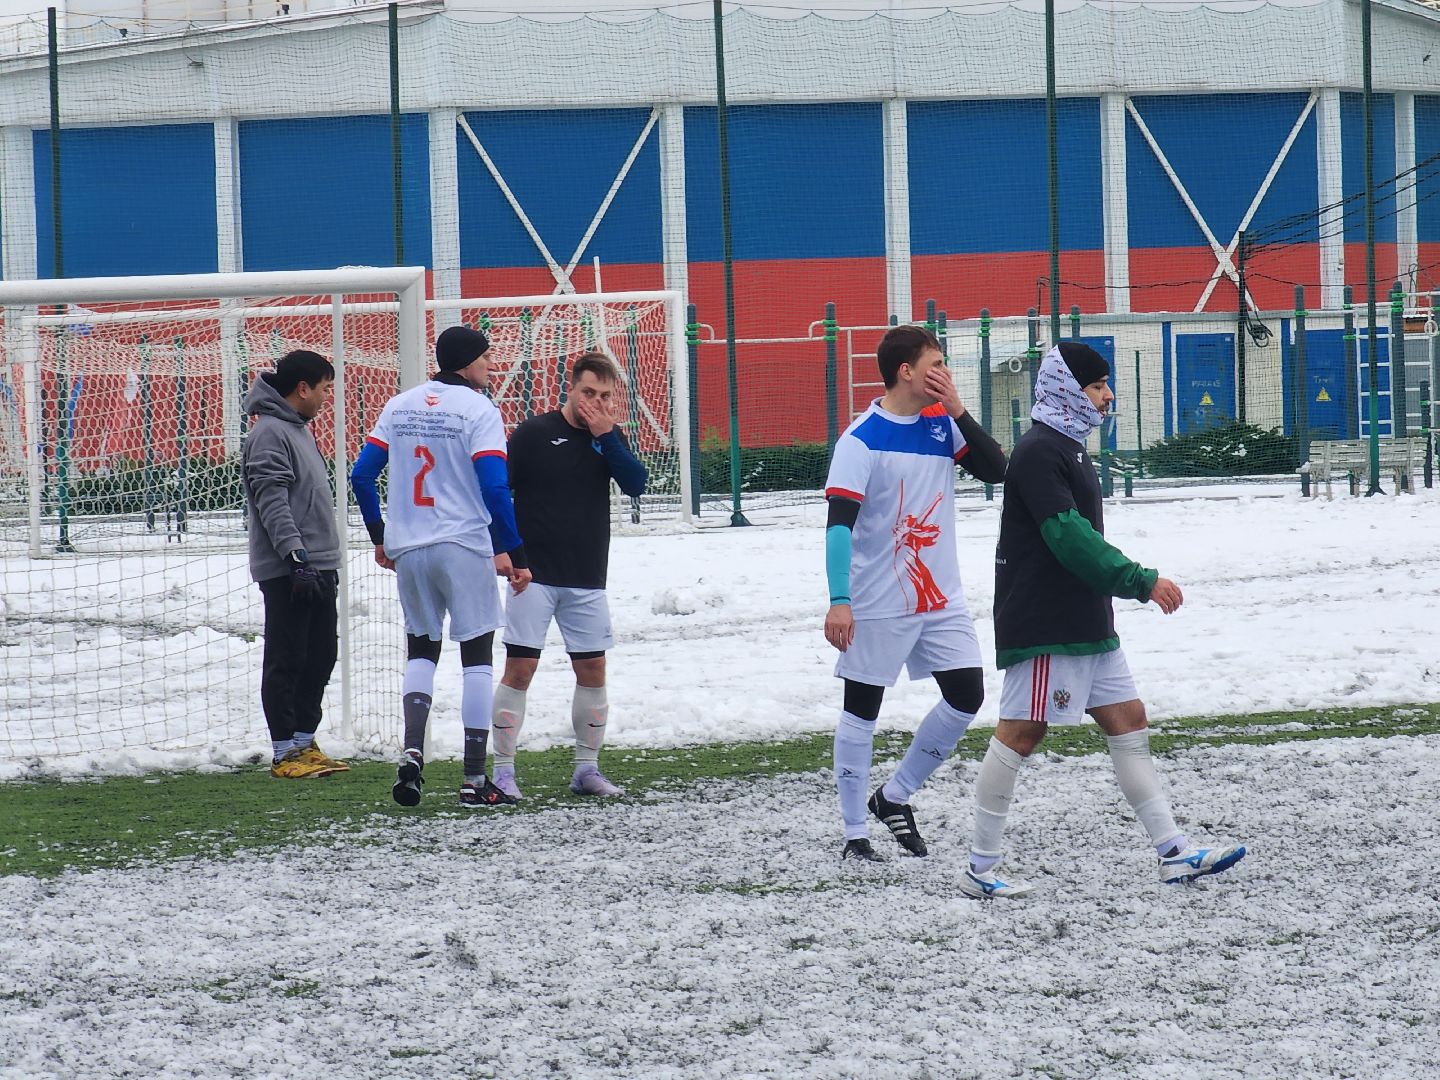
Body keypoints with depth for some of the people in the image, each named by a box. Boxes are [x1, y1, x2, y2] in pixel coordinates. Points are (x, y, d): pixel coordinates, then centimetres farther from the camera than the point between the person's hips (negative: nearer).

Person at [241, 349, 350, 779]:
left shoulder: (299, 430, 20)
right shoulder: (269, 434, -12)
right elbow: (272, 503, -20)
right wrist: (296, 556, -26)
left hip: (318, 566, 10)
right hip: (286, 570, -10)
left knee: (320, 656, 12)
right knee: (286, 660, -6)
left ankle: (305, 742, 19)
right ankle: (284, 753, -3)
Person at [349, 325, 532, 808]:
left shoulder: (399, 406, 8)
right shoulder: (478, 410, -9)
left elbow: (361, 475, 9)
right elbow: (494, 490, -16)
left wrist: (380, 537, 20)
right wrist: (514, 555, -11)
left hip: (408, 550, 5)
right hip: (465, 549, -5)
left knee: (421, 650, 19)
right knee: (477, 656, 4)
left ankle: (412, 752, -2)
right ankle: (474, 781, 1)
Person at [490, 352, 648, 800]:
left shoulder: (609, 438, 9)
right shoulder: (534, 434, -4)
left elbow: (636, 484, -6)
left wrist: (605, 437, -15)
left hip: (587, 578, 4)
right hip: (535, 574, -4)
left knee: (592, 670, 6)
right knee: (519, 668, -7)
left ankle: (587, 770, 16)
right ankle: (503, 772, -3)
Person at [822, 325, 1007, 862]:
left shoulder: (942, 424, 5)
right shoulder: (863, 439, -14)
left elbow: (995, 470, -2)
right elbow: (839, 522, -19)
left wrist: (958, 411, -11)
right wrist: (839, 601, -26)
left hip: (941, 599, 6)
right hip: (879, 605, -6)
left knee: (967, 697, 3)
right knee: (862, 710, 2)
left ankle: (895, 796, 19)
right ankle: (855, 834, 9)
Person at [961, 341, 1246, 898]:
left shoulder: (1068, 450, 18)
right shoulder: (1038, 452, -15)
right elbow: (1067, 537, -23)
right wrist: (1142, 582, -24)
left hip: (1086, 623, 10)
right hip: (1043, 627, -10)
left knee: (1127, 722, 7)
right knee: (1021, 733, -7)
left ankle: (1173, 853, 7)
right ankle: (980, 869, -2)